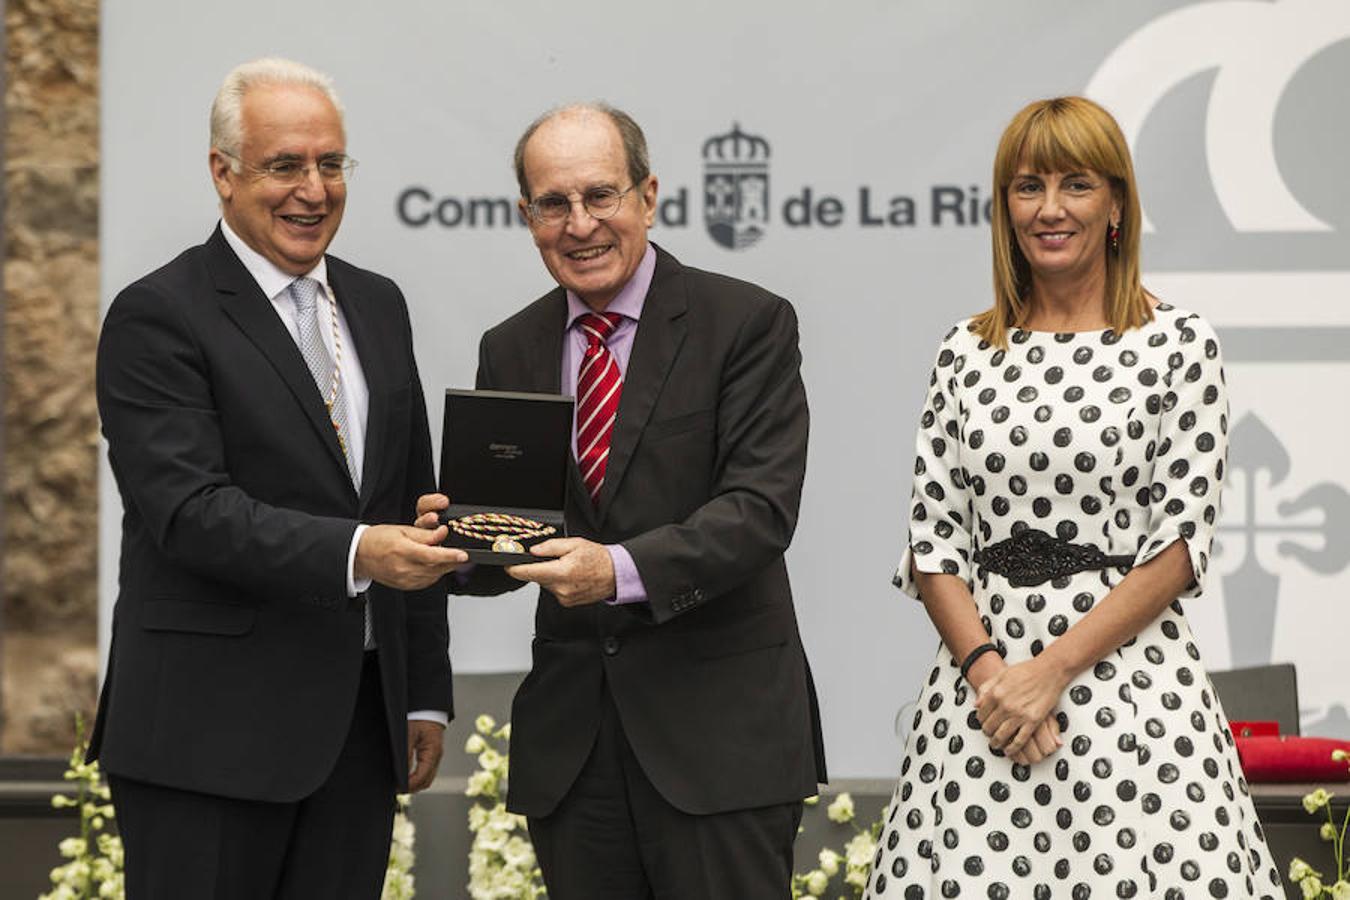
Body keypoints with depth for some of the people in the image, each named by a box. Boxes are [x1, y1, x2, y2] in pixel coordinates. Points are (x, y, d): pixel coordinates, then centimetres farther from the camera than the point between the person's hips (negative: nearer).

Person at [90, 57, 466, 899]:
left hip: (359, 726, 6)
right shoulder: (158, 317, -7)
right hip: (211, 731, -6)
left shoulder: (377, 306, 15)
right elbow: (190, 511, -18)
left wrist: (426, 693, 16)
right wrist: (354, 553, -30)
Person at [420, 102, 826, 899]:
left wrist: (621, 570, -28)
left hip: (716, 722, -4)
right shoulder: (512, 351, 11)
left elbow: (760, 508, -15)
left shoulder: (747, 324, -4)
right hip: (570, 733, 4)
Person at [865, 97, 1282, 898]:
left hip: (1129, 675, -3)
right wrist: (987, 669, -8)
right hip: (982, 673, 3)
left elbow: (1182, 544, -5)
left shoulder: (1178, 344, 0)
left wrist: (1054, 669, -11)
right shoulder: (967, 353, 10)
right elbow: (933, 541, 7)